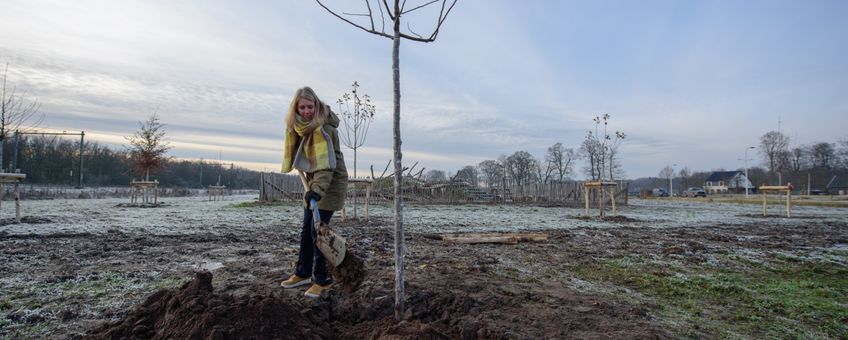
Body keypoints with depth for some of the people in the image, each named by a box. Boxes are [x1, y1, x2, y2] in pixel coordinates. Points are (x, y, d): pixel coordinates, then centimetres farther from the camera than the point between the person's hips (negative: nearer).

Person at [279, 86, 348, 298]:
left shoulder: (322, 127, -24)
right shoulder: (298, 125, 1)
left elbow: (326, 164, -33)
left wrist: (317, 190, -44)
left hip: (330, 182, -8)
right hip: (313, 180, 8)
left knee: (317, 230, -9)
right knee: (306, 230, 12)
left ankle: (322, 280, 3)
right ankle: (303, 273, 25)